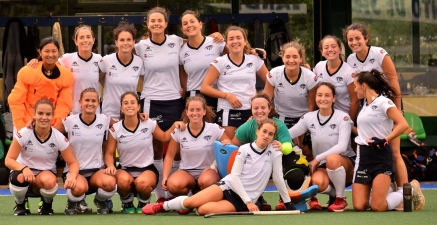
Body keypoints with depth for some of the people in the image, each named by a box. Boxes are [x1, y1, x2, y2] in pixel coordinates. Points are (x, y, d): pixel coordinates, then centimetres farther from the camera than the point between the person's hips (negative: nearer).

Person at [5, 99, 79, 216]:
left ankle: (47, 205, 0)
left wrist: (72, 176, -33)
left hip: (46, 174, 0)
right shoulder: (23, 134, -15)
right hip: (24, 172, 0)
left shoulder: (59, 138, -13)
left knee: (49, 181, -37)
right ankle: (20, 205, -2)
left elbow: (73, 163, -8)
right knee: (20, 178, -37)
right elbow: (9, 160, -15)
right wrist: (24, 168, -37)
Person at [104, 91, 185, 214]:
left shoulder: (149, 124, -4)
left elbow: (164, 137, 15)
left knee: (142, 183, -37)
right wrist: (110, 166, -22)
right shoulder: (115, 129, -6)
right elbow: (109, 153, -1)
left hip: (147, 169, 0)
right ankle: (127, 204, -2)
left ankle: (144, 203, 1)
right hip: (125, 170, 0)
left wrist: (174, 126, -3)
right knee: (123, 180, -38)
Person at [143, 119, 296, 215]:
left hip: (244, 201, -1)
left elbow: (278, 178, 1)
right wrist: (248, 201, -16)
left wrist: (288, 203, 0)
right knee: (191, 202, -21)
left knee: (203, 210, -26)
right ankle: (161, 206, 4)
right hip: (230, 186, 1)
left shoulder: (274, 153, -4)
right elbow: (234, 176, -8)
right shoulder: (244, 149, -3)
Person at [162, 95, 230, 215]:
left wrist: (227, 145, -24)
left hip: (209, 170, -2)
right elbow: (170, 156, 5)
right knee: (173, 185, -33)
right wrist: (165, 177, -7)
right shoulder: (179, 131, -3)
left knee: (206, 181, -39)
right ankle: (189, 198, 4)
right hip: (186, 171, 2)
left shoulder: (215, 129, -8)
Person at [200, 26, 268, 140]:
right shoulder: (220, 62, 0)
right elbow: (204, 88, -3)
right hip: (228, 112, -2)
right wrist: (227, 95, -12)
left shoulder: (255, 60, 6)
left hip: (251, 112, 2)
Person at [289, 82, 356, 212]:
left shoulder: (343, 118, -12)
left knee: (332, 158, -39)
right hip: (322, 167, 2)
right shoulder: (309, 118, 0)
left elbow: (342, 146, -23)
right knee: (317, 182, -35)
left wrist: (318, 158, -25)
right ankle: (333, 195, 3)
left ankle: (341, 200, -17)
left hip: (345, 164, -2)